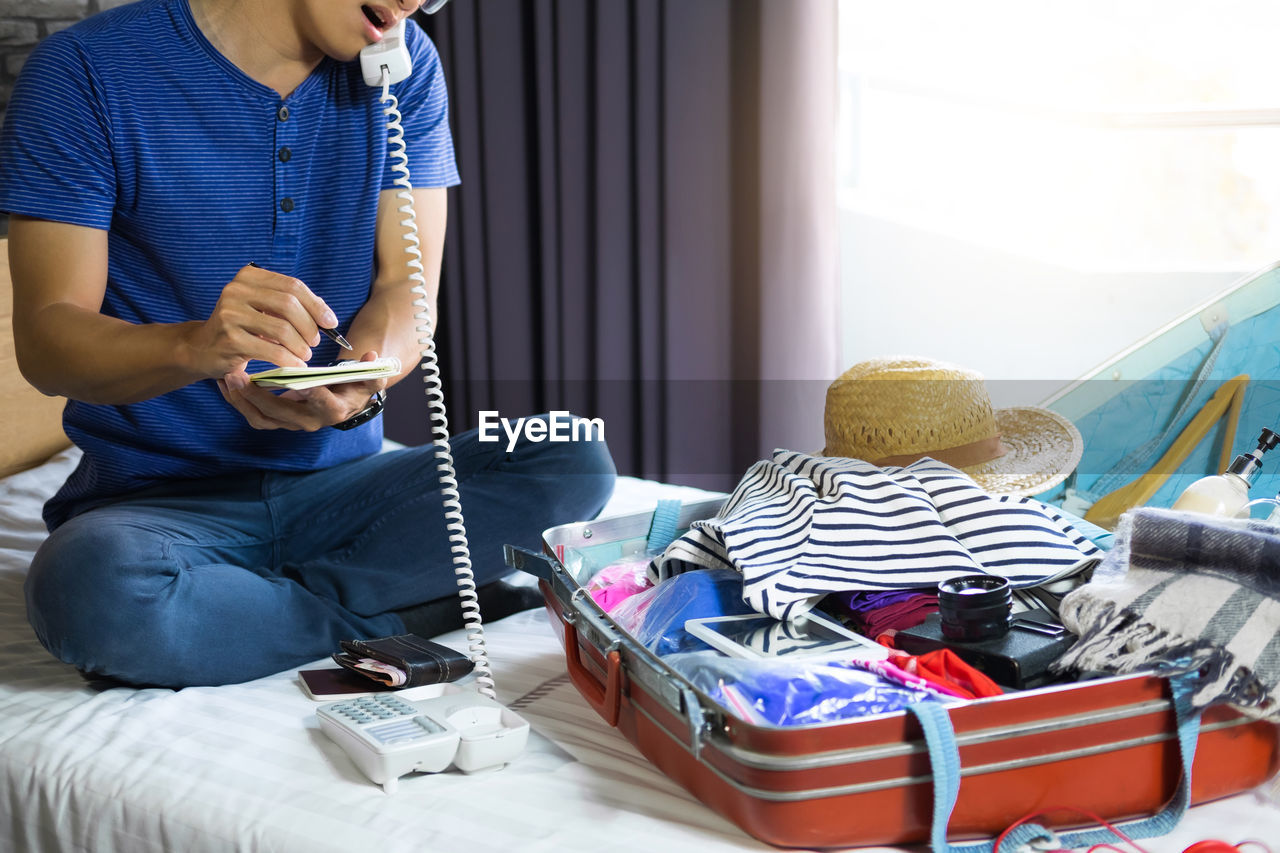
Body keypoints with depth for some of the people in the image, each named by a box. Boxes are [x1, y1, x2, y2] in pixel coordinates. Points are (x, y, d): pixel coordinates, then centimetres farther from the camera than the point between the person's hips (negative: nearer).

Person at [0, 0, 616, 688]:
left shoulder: (405, 66, 5)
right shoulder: (86, 70, -7)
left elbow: (409, 289, -1)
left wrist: (358, 386, -25)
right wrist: (195, 344, -33)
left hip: (343, 479, 4)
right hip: (157, 495, -3)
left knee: (574, 463, -19)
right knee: (93, 584, -37)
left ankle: (222, 604, -15)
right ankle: (410, 615, -13)